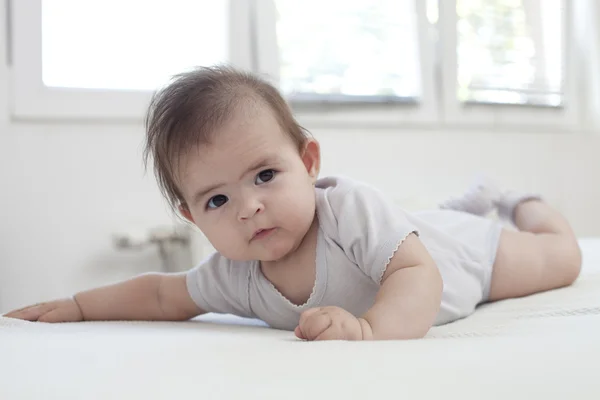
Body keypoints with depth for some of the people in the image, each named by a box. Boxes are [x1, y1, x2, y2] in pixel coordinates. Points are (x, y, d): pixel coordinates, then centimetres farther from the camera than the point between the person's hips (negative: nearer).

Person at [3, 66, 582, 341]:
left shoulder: (349, 206, -48)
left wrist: (368, 327, -74)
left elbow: (420, 278, -55)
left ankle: (523, 204, 48)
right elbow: (164, 295, -15)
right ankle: (473, 199, 60)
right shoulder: (233, 277, -30)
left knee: (562, 260, 23)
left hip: (461, 253, -4)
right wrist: (75, 306, -23)